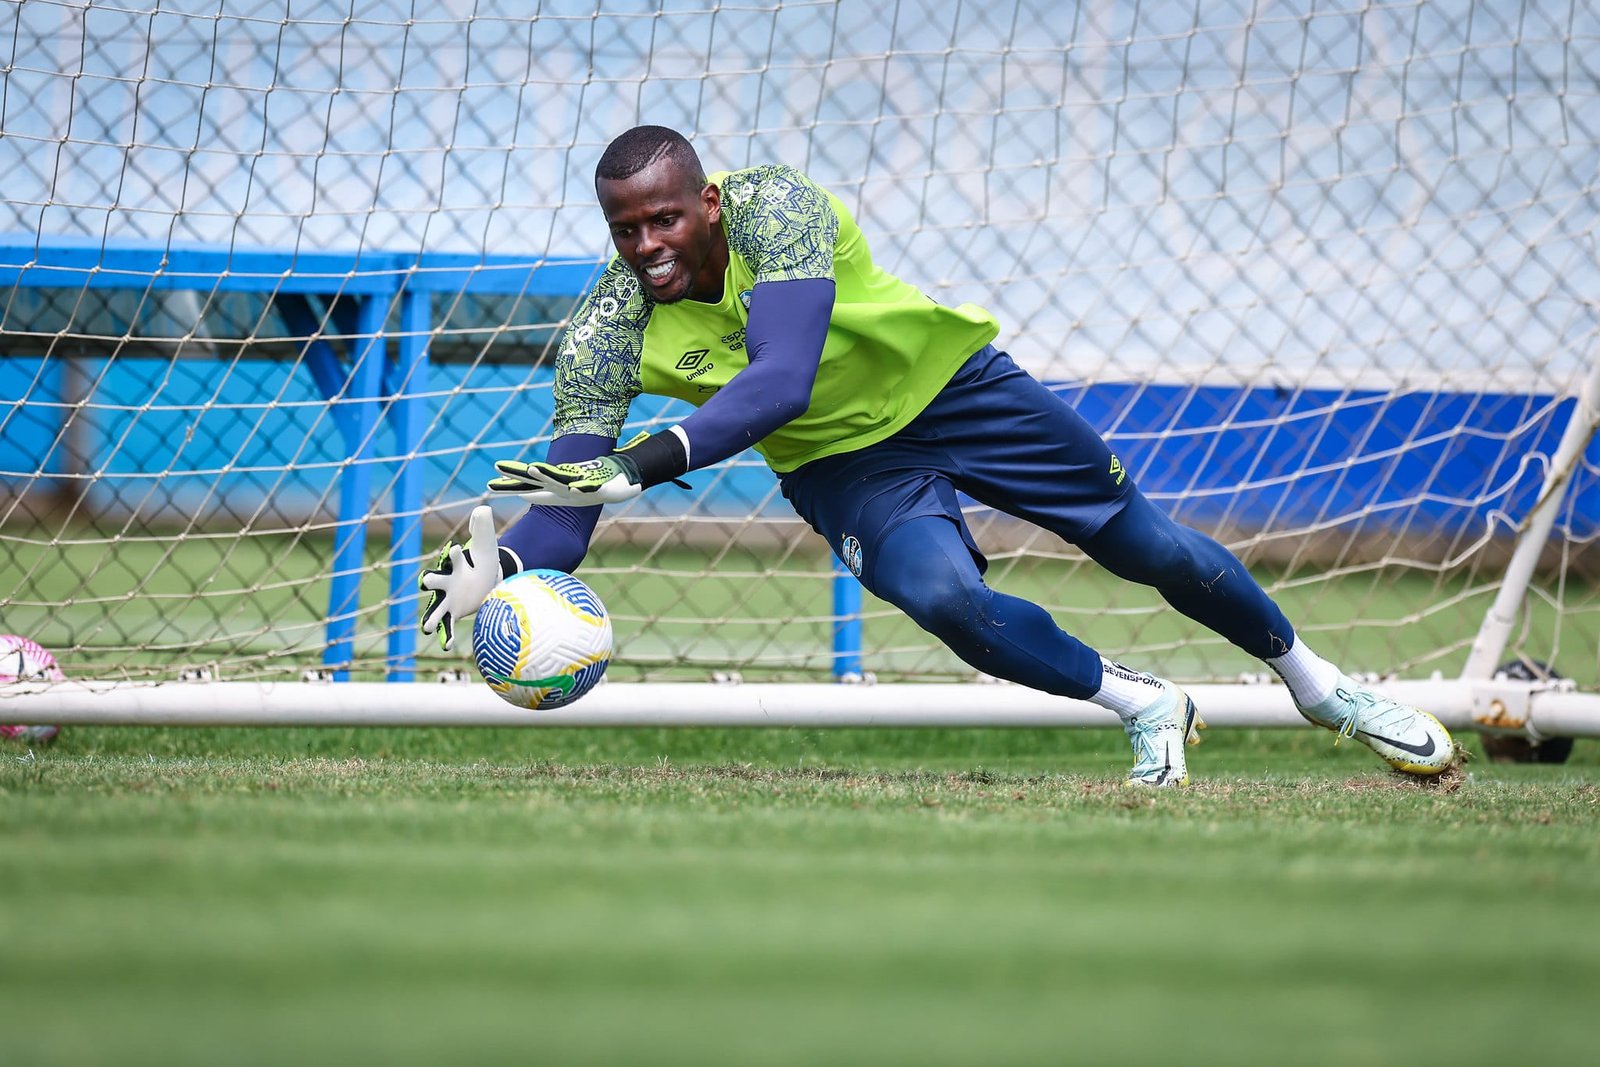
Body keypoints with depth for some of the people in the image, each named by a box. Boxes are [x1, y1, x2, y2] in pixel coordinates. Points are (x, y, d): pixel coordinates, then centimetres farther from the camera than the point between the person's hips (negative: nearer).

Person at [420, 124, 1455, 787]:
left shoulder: (775, 206, -33)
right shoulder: (608, 334, -23)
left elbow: (783, 378, -45)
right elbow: (567, 506, -25)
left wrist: (647, 460, -57)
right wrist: (506, 567, -48)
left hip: (949, 383, -1)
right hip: (842, 466, 2)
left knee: (1150, 546, 3)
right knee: (944, 596, -27)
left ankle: (1315, 679, 31)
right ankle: (1145, 705, -1)